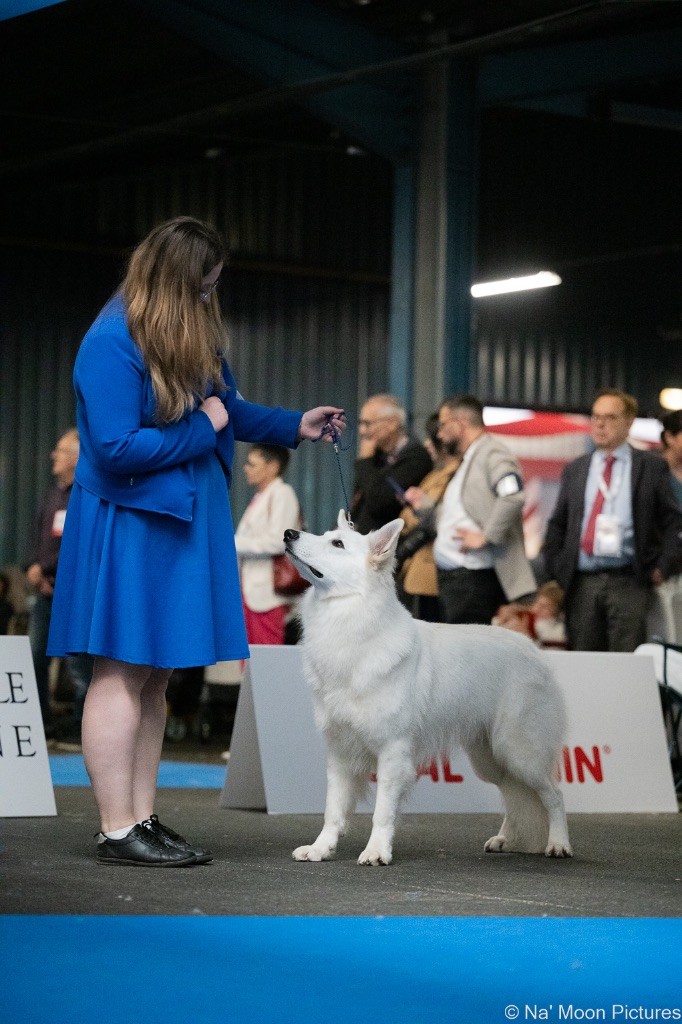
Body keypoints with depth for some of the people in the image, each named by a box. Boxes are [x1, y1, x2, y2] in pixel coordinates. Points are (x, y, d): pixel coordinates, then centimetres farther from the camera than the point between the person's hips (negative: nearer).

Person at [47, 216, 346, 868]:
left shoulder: (191, 334, 9)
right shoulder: (112, 344, -18)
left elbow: (222, 407, 24)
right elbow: (116, 448, -23)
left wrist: (293, 425, 17)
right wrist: (203, 429, -15)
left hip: (182, 522, 9)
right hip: (127, 526, -9)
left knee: (156, 674, 10)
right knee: (123, 672, -5)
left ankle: (142, 819, 16)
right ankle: (117, 831, -2)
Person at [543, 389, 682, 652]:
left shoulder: (651, 467, 7)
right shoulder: (574, 470, 16)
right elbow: (557, 524, 18)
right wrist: (555, 566, 5)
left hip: (628, 582, -3)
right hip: (581, 584, 3)